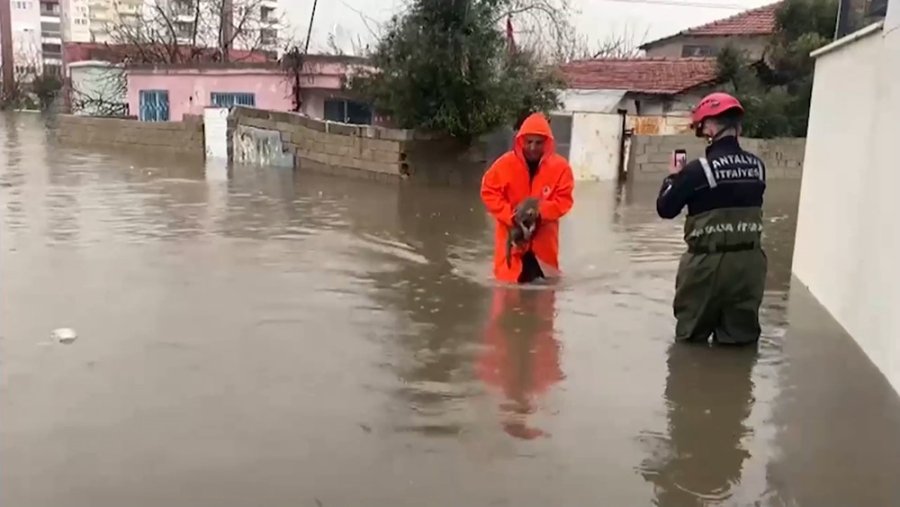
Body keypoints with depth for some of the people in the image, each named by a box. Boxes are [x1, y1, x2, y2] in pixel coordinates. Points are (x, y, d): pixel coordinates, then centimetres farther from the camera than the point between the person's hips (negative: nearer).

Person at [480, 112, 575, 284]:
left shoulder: (560, 166, -11)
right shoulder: (506, 164, -13)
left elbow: (564, 199, -8)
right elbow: (489, 192, -8)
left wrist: (541, 212, -27)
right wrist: (511, 215, -21)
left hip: (543, 238, 1)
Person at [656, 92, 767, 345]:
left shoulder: (699, 169, -13)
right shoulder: (757, 166, 1)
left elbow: (665, 208, -6)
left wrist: (673, 177, 12)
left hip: (708, 263, -4)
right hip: (748, 261, 5)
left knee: (691, 338, 14)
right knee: (740, 339, 14)